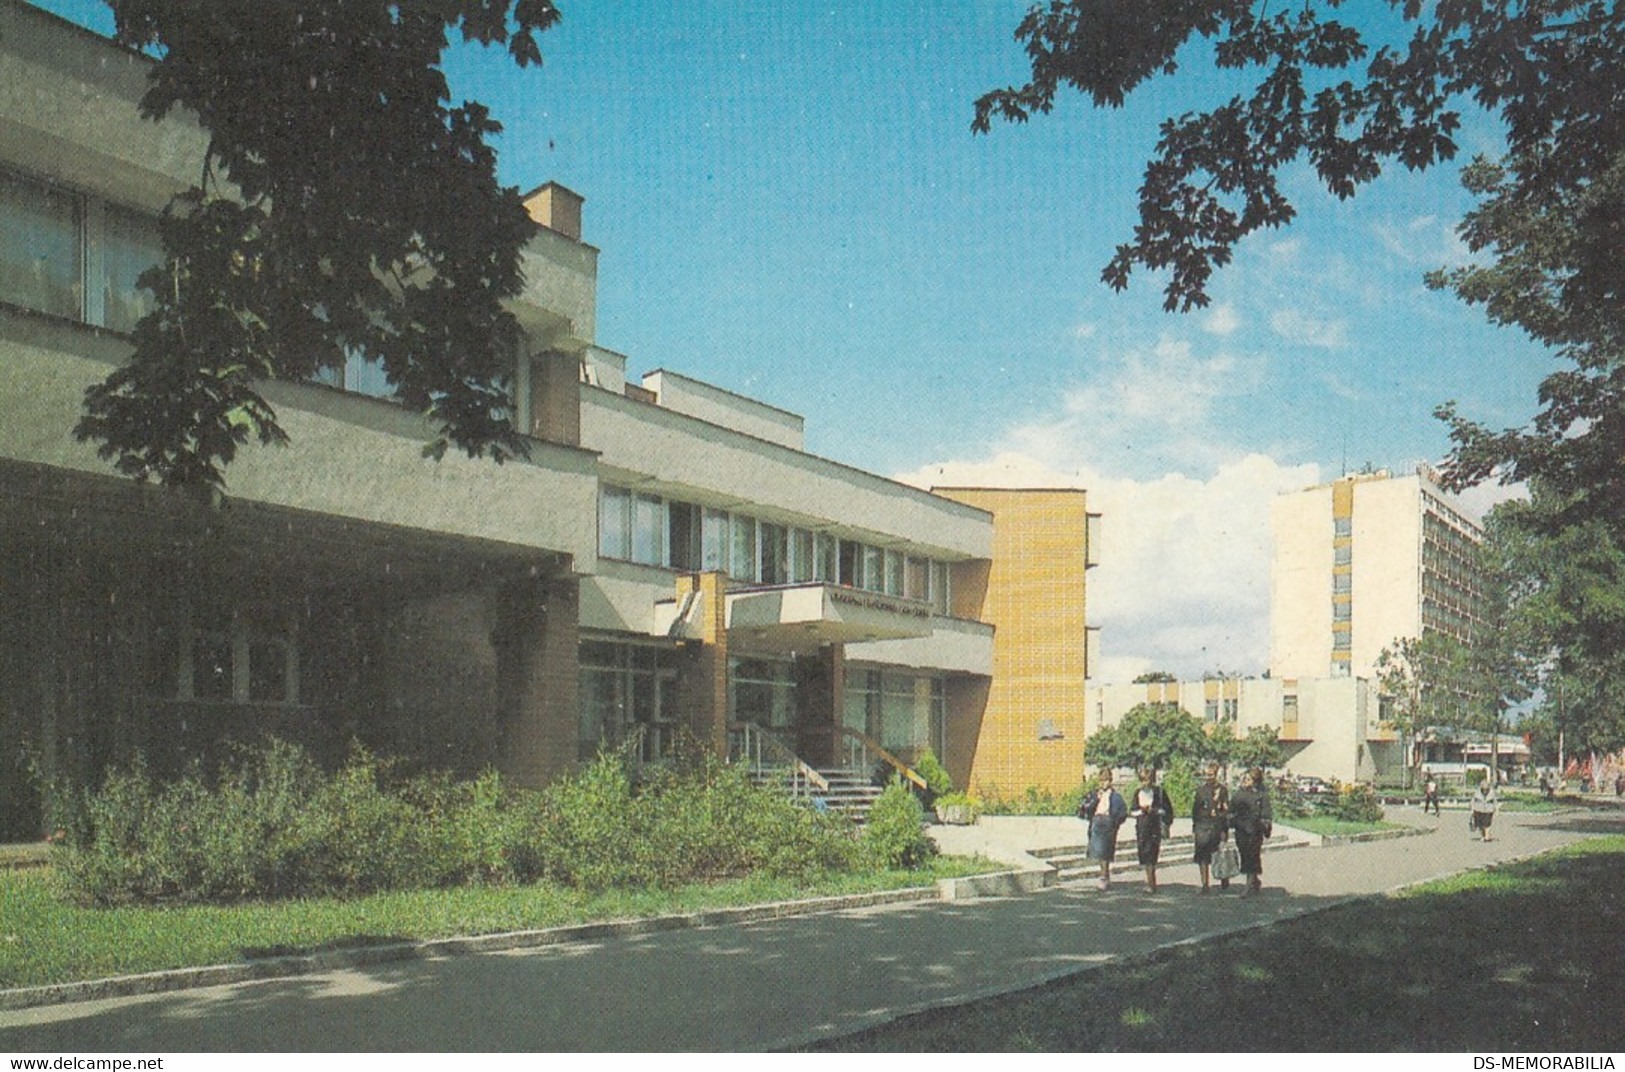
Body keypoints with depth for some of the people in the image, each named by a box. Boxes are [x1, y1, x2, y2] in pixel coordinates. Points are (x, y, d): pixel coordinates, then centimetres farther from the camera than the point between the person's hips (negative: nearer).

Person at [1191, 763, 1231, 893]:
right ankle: (1204, 884, 5)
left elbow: (1226, 809, -3)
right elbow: (1195, 808, 15)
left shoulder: (1223, 789, -1)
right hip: (1202, 826, 3)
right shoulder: (1200, 789, 9)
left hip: (1217, 825, -3)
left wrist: (1224, 829, -7)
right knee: (1202, 857, -1)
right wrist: (1194, 826, 10)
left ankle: (1224, 881, 27)